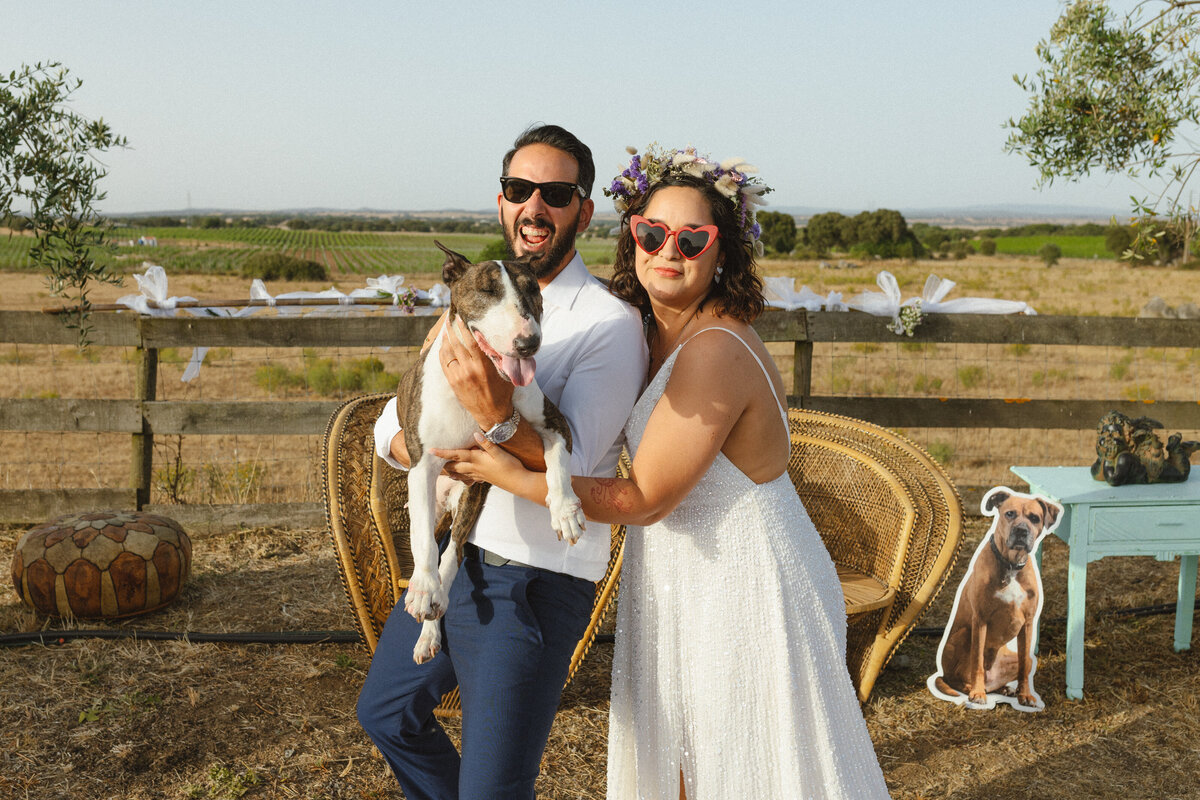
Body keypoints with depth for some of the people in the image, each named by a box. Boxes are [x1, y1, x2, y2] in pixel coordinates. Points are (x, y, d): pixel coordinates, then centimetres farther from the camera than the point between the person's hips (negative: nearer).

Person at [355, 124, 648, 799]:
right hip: (450, 557, 8)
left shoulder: (609, 324, -14)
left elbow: (570, 468, -21)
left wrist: (497, 415, -39)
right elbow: (392, 426, 5)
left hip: (534, 584, -7)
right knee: (386, 713, 25)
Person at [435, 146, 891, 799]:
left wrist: (514, 477, -17)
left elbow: (644, 499, -22)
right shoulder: (658, 334, 3)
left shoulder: (715, 353, -26)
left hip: (742, 597, -9)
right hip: (685, 595, 9)